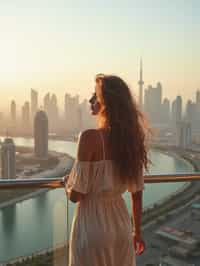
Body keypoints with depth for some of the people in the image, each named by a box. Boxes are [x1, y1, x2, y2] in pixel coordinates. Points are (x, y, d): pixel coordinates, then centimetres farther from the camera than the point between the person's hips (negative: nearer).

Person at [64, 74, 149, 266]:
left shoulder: (90, 137, -20)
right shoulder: (131, 137, -1)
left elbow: (76, 195, -18)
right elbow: (137, 193, 5)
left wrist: (67, 184, 5)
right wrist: (137, 231, 16)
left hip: (93, 224, -5)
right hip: (121, 223, 6)